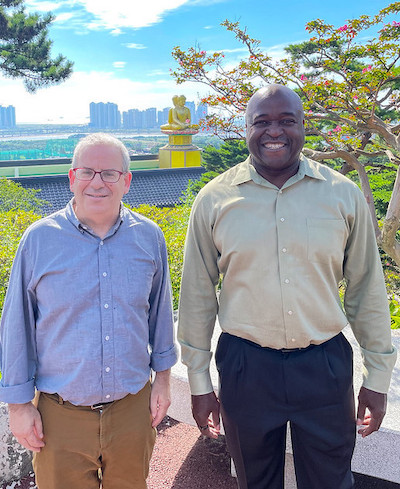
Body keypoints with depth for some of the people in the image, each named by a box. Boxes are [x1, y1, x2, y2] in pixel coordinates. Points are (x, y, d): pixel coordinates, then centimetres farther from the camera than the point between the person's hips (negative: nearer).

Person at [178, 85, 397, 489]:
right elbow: (197, 296, 1)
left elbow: (367, 291, 4)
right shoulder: (213, 200, -4)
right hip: (245, 364, 0)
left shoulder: (343, 195, -2)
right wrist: (199, 382, 3)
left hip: (326, 365, 1)